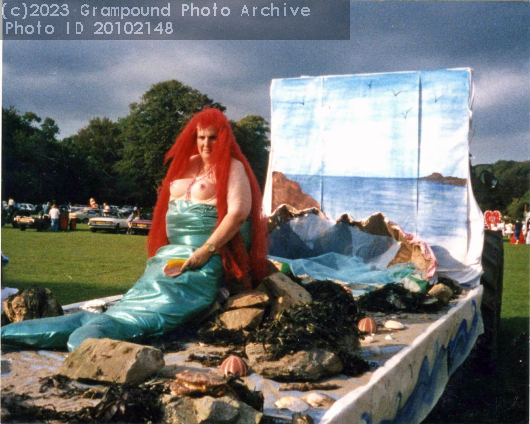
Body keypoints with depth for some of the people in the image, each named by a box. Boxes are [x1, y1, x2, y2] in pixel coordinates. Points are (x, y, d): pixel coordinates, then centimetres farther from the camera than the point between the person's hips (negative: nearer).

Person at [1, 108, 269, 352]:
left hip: (205, 258, -8)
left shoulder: (232, 167, -1)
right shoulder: (188, 165, 20)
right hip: (172, 253, 8)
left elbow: (238, 213, -13)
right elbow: (170, 207, 23)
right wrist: (162, 253, 10)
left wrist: (207, 250, -21)